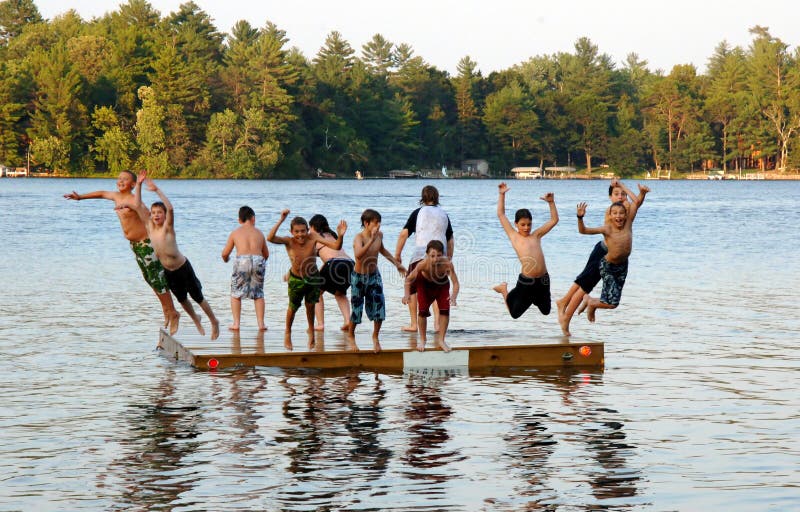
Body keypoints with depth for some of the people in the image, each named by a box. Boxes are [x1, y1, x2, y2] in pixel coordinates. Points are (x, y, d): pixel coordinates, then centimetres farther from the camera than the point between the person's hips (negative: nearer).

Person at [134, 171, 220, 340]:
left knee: (197, 297, 6)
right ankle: (196, 320, 45)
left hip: (183, 267, -5)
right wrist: (139, 185, -18)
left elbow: (170, 208, -36)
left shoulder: (168, 228, -18)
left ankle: (214, 322, 23)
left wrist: (156, 190, -39)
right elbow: (138, 206, -9)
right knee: (182, 299, 21)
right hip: (168, 272, 5)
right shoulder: (150, 226, -5)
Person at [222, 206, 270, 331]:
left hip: (242, 261, -2)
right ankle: (261, 323, 11)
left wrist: (225, 259, 36)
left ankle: (236, 323, 7)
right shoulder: (259, 233, 17)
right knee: (259, 294, 15)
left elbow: (225, 253, 12)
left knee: (236, 293, 12)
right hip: (258, 261, 2)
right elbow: (266, 254, 23)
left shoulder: (235, 233, 11)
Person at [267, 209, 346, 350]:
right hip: (296, 279, -1)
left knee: (310, 304, 11)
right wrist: (281, 220, -48)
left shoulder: (313, 238, -23)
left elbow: (336, 246, -28)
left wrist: (340, 236, -48)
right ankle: (287, 333, 40)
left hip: (313, 278, 1)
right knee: (293, 307, 14)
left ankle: (311, 331, 39)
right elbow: (270, 238, -43)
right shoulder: (289, 242, -25)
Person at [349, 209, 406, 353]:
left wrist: (397, 264, 25)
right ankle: (351, 335, 31)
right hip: (359, 277, -5)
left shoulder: (379, 235, -5)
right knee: (357, 307, 5)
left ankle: (375, 336, 19)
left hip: (374, 276, 5)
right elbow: (358, 255, -46)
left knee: (379, 305, -3)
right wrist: (371, 239, -50)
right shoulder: (359, 237, -25)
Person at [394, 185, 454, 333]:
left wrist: (397, 254, 3)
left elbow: (404, 233, -3)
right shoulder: (444, 214, 14)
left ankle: (414, 324, 7)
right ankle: (437, 322, -1)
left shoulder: (418, 212, 3)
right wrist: (449, 258, 30)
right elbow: (450, 240, 20)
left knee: (411, 288, 10)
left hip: (420, 254, -3)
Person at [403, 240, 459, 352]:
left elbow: (455, 283, -37)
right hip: (425, 285, -1)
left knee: (445, 310, -9)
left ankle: (441, 339, 9)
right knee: (423, 311, -6)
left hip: (441, 285, 1)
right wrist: (407, 294, -40)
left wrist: (454, 296, -55)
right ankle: (422, 339, 17)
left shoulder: (447, 264, -38)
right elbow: (409, 279, -26)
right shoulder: (423, 264, -38)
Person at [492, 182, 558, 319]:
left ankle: (533, 297, 46)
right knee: (515, 313, 8)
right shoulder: (513, 236, 4)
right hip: (526, 281, -3)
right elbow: (501, 215, 5)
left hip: (543, 280, 3)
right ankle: (504, 290, 35)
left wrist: (551, 202, 3)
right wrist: (502, 195, 3)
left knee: (546, 311, 16)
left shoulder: (536, 235, 11)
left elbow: (554, 220, 15)